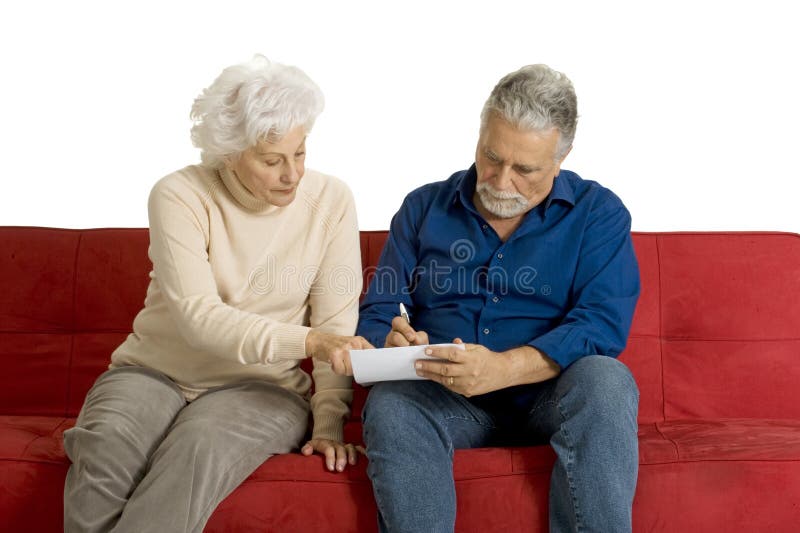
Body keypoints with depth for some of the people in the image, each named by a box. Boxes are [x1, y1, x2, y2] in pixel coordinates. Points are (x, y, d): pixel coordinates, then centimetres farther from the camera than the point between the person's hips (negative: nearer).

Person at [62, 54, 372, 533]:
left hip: (262, 386, 0)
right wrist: (307, 341, -31)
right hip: (155, 371, 0)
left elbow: (336, 321, -6)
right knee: (106, 447, -32)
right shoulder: (180, 196, -10)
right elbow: (197, 317, -20)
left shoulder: (331, 201, -4)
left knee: (199, 448, -34)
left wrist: (328, 422, -16)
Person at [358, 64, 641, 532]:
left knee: (605, 380, -33)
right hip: (445, 397, 1)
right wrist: (394, 344, -19)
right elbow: (376, 315, 8)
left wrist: (503, 368, -28)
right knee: (389, 403, -31)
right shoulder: (425, 208, 10)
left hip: (551, 395, -1)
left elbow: (603, 324, -12)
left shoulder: (599, 214, 3)